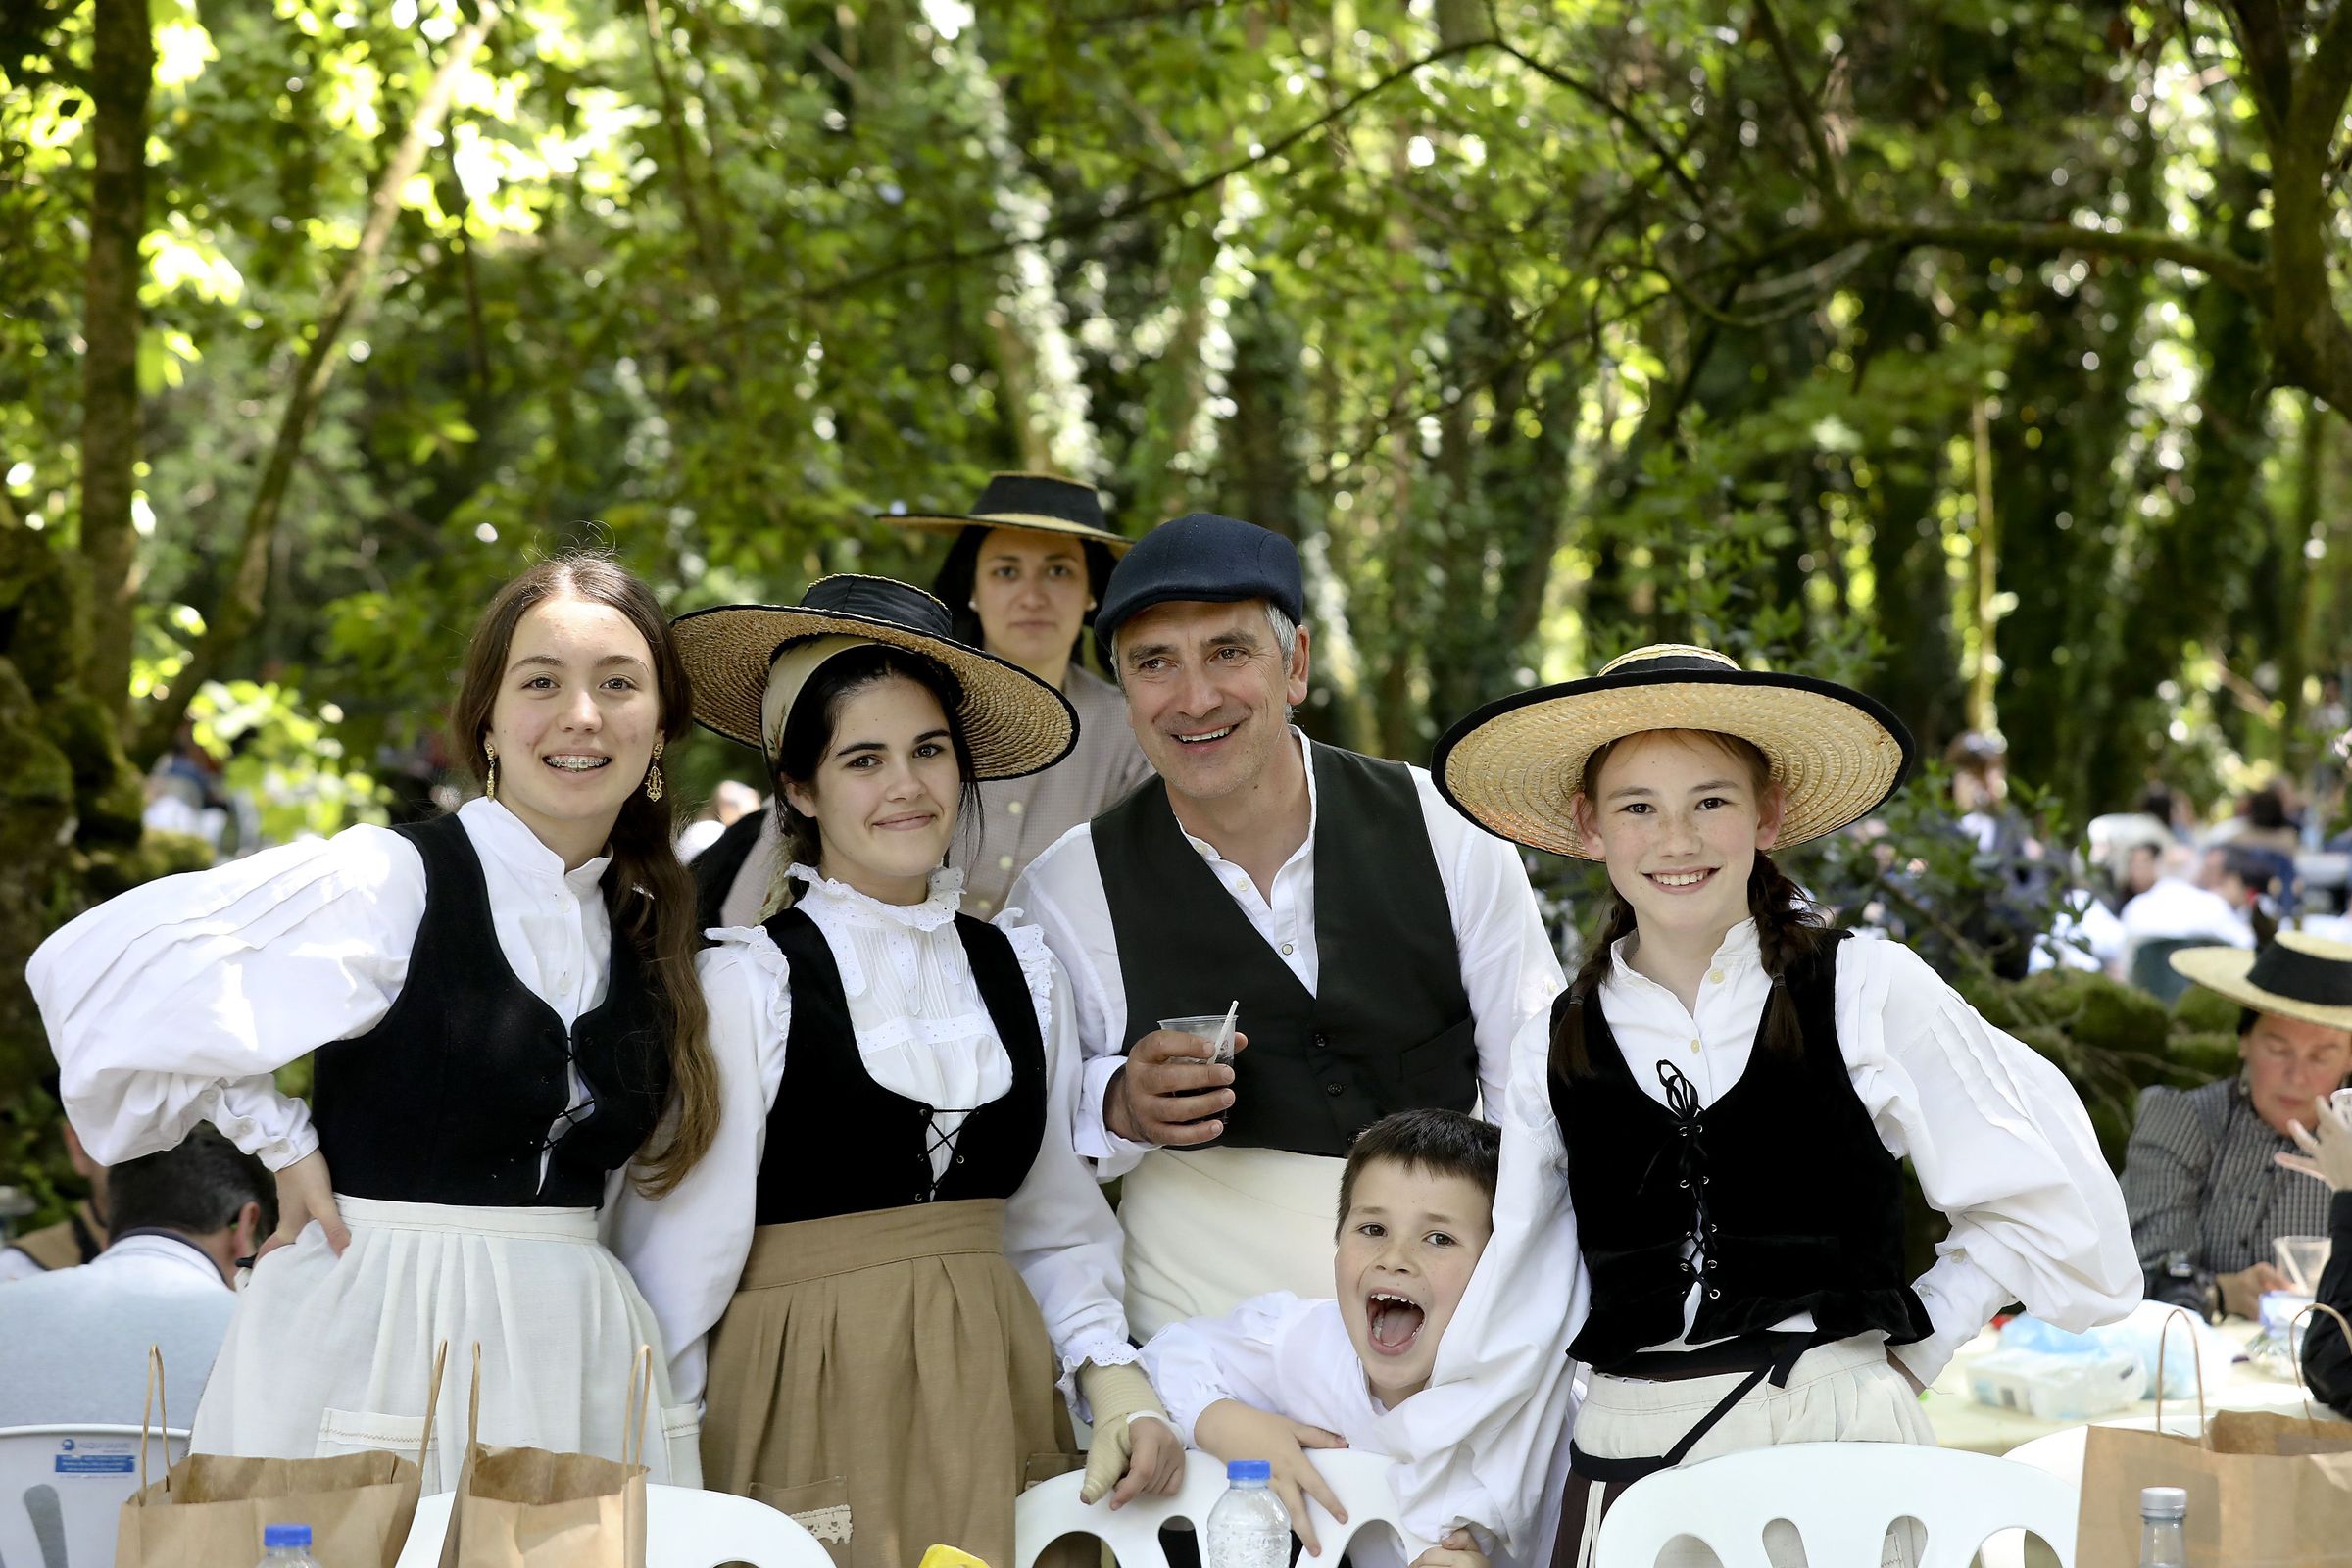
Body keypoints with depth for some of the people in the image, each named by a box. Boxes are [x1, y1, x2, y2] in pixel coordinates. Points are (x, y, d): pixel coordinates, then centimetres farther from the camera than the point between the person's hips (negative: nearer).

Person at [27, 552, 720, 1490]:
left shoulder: (650, 928, 11)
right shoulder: (391, 882, -10)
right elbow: (98, 967, -16)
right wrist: (282, 1141, -9)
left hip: (579, 1349, 6)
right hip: (375, 1335, -5)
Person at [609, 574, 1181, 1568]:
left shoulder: (1023, 976, 8)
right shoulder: (745, 983, -9)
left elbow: (1057, 1232, 13)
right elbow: (679, 1261, -7)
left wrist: (1111, 1376, -4)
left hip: (994, 1404, 5)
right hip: (814, 1411, -5)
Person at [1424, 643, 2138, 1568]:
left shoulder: (1871, 994, -2)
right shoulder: (1553, 1050, 8)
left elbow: (2048, 1207, 3)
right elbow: (1515, 1318, 12)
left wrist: (1909, 1345, 6)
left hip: (1836, 1450, -2)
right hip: (1627, 1465, 3)